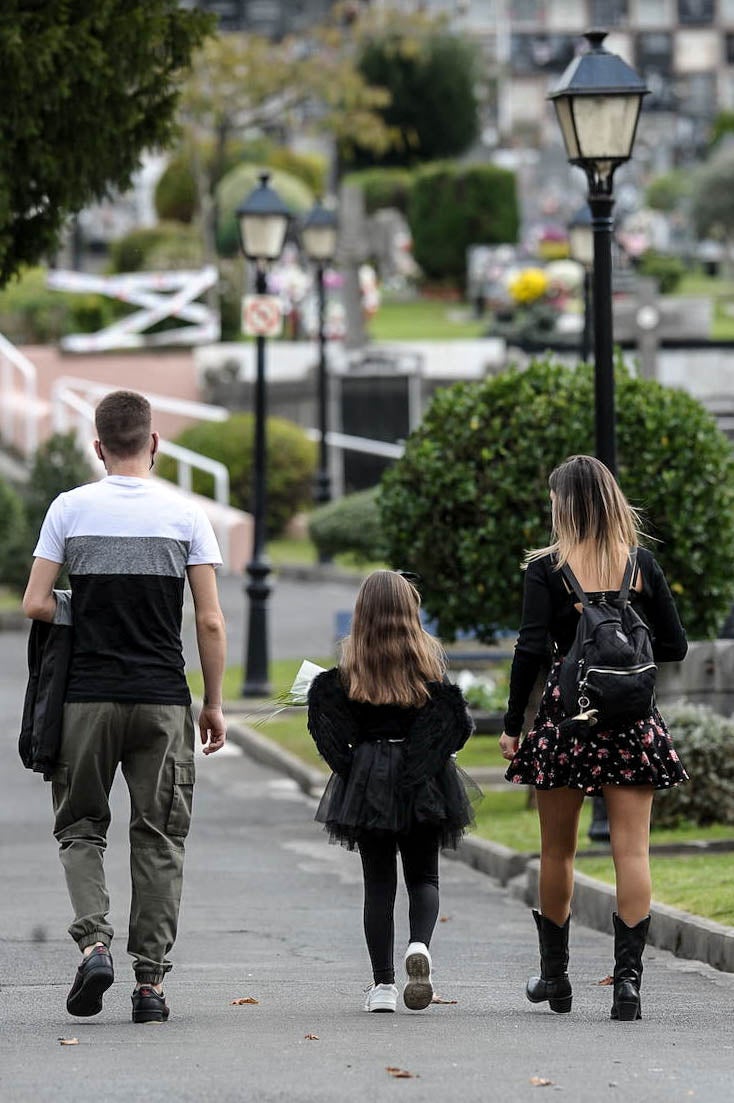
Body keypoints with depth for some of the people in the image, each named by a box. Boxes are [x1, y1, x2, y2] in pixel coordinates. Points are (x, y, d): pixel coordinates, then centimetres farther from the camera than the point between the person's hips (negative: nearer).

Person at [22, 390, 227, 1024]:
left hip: (88, 697, 0)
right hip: (163, 700, 0)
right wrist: (214, 703, 7)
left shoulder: (70, 509, -1)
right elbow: (210, 622, -3)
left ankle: (94, 941, -10)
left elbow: (35, 604, -4)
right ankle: (151, 980, 5)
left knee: (81, 826, 13)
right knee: (160, 837, 7)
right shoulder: (185, 514, -1)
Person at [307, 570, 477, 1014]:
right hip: (423, 779, 0)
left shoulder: (352, 658, -3)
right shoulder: (428, 653, -3)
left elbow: (334, 721, -11)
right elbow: (451, 719, -8)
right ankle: (420, 945, -18)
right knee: (423, 876, 10)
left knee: (378, 881, 6)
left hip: (367, 778, 0)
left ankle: (383, 983, 2)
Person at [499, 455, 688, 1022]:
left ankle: (555, 974, 25)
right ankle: (628, 974, -11)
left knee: (558, 850, 13)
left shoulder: (548, 567, -5)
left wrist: (512, 726, -3)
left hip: (566, 715, -1)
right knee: (632, 849, -1)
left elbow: (531, 650, -10)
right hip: (633, 720, 1)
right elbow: (675, 646, 4)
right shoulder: (642, 564, 2)